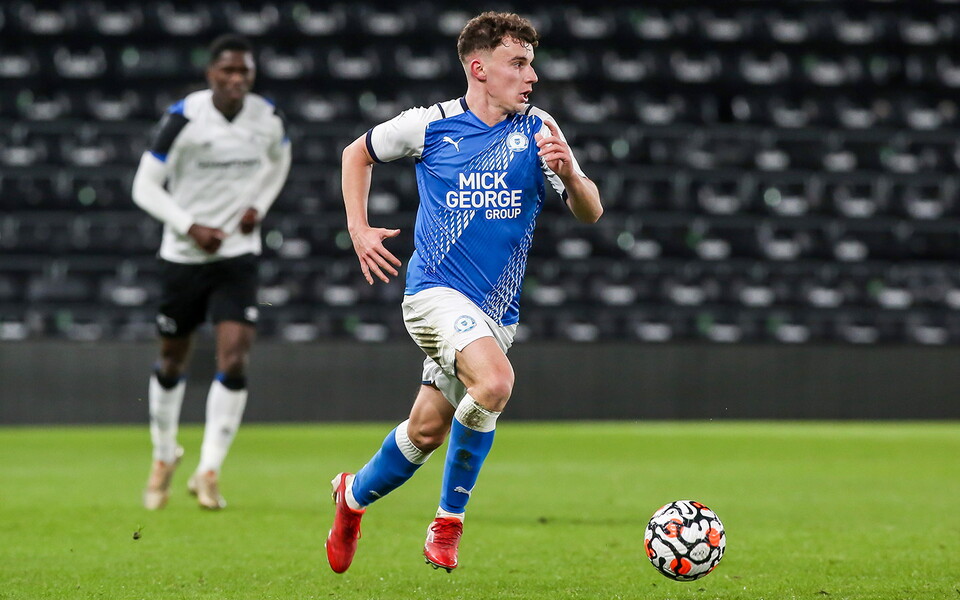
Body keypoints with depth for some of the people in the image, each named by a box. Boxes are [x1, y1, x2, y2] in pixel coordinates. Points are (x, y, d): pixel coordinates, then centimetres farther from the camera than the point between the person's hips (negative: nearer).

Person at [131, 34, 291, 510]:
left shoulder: (267, 118, -4)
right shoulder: (184, 119, -15)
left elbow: (278, 160, 19)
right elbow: (145, 187, -11)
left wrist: (259, 206, 1)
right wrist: (191, 227, -21)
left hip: (237, 255, 1)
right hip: (183, 256, -1)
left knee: (234, 360, -15)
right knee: (172, 362, 12)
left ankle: (208, 471, -6)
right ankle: (164, 456, 37)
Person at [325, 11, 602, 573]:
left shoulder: (539, 131, -1)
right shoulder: (430, 125, -4)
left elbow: (590, 213, -6)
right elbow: (358, 153, 14)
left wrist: (568, 173, -26)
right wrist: (359, 230, 4)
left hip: (498, 309, 4)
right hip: (436, 290, -4)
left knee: (427, 429, 8)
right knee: (494, 382, -28)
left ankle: (355, 494, 37)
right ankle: (450, 520, -10)